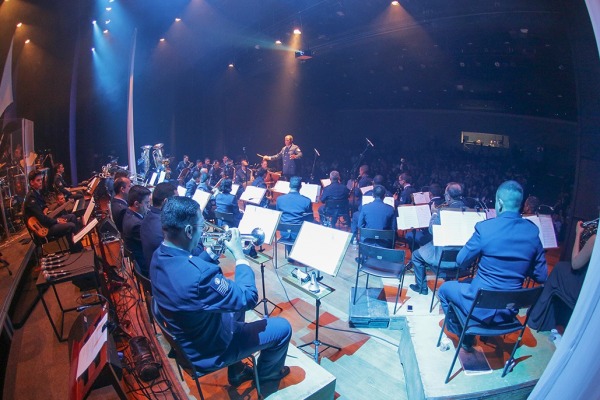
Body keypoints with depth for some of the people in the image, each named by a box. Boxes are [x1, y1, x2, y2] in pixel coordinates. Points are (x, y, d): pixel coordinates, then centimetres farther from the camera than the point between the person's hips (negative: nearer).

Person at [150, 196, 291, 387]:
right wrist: (239, 254, -20)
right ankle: (266, 374, 36)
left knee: (235, 303, 29)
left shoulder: (159, 256, -12)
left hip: (183, 339, 8)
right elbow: (248, 298, -28)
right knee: (283, 327, 4)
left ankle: (236, 373, 42)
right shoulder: (198, 275, -41)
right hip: (207, 352, -8)